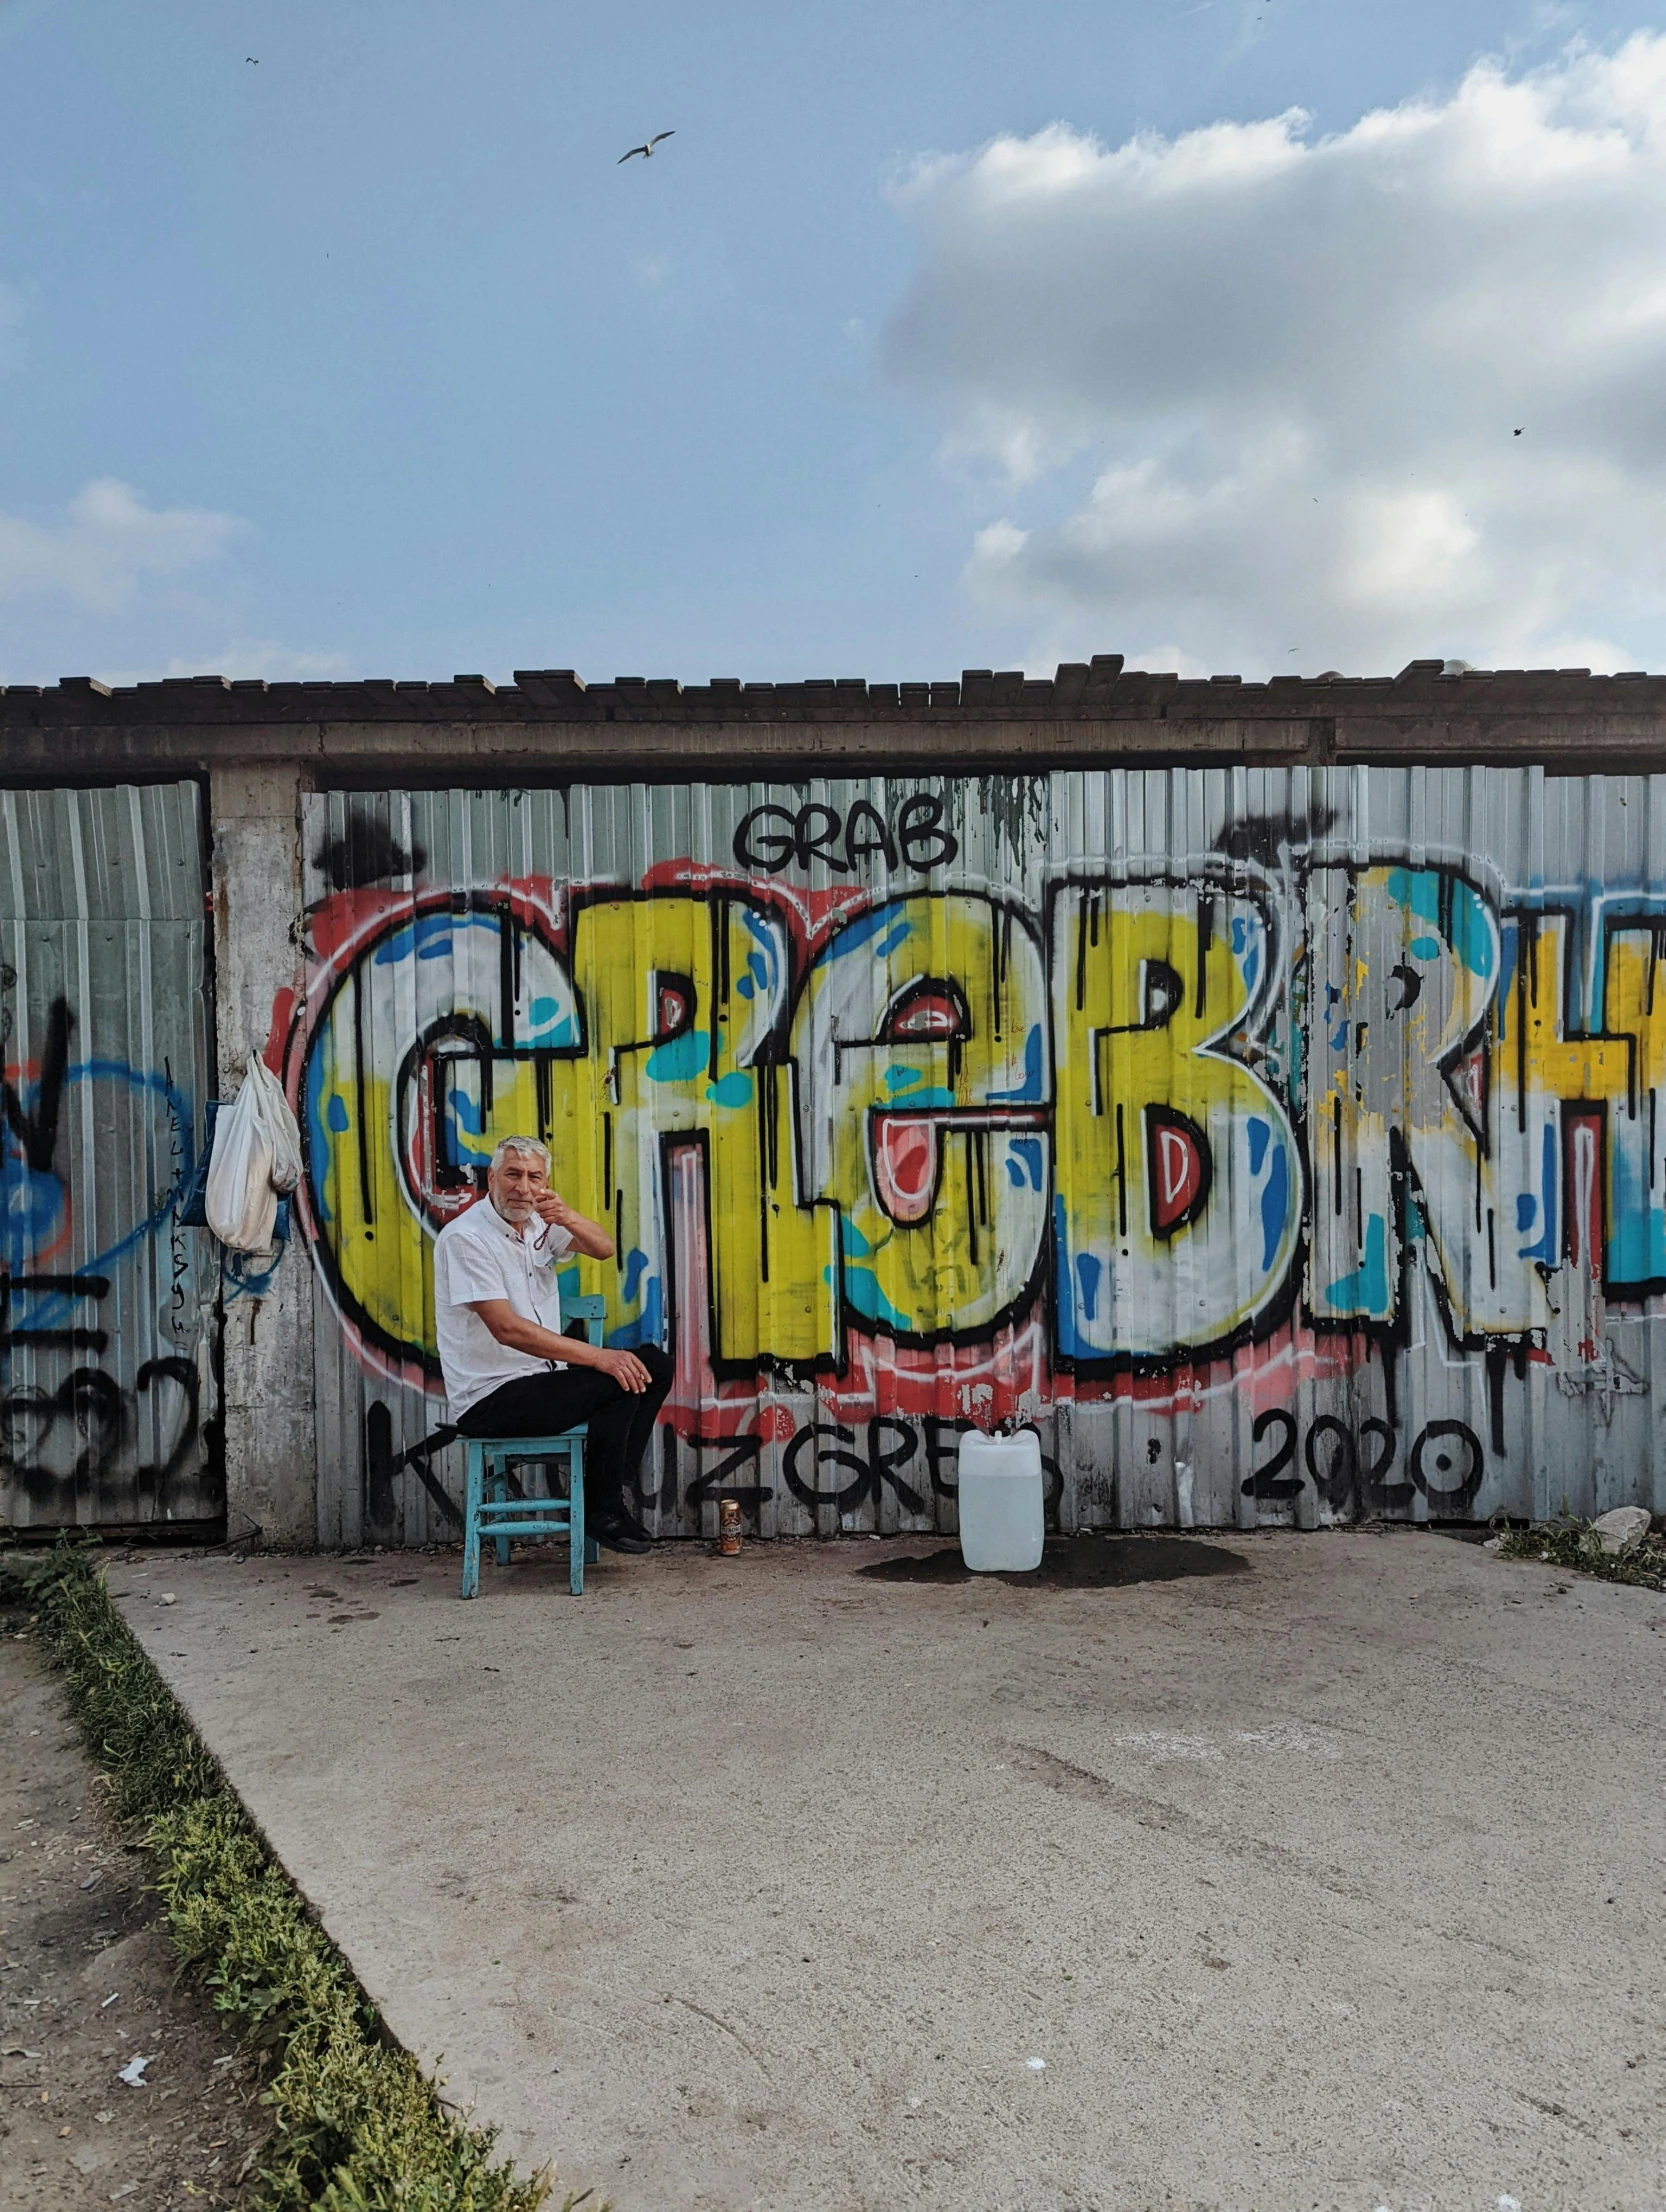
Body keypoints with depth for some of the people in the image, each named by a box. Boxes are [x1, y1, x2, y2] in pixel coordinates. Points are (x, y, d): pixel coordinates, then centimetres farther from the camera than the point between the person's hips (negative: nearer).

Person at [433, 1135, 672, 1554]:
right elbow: (507, 1329, -24)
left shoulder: (537, 1223, 9)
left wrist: (567, 1217, -22)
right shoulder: (465, 1237, -17)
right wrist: (597, 1357, -25)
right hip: (489, 1401, -9)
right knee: (617, 1383, -23)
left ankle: (610, 1495, 4)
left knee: (652, 1364, 0)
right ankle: (601, 1512, -6)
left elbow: (604, 1249, 1)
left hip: (540, 1378, 9)